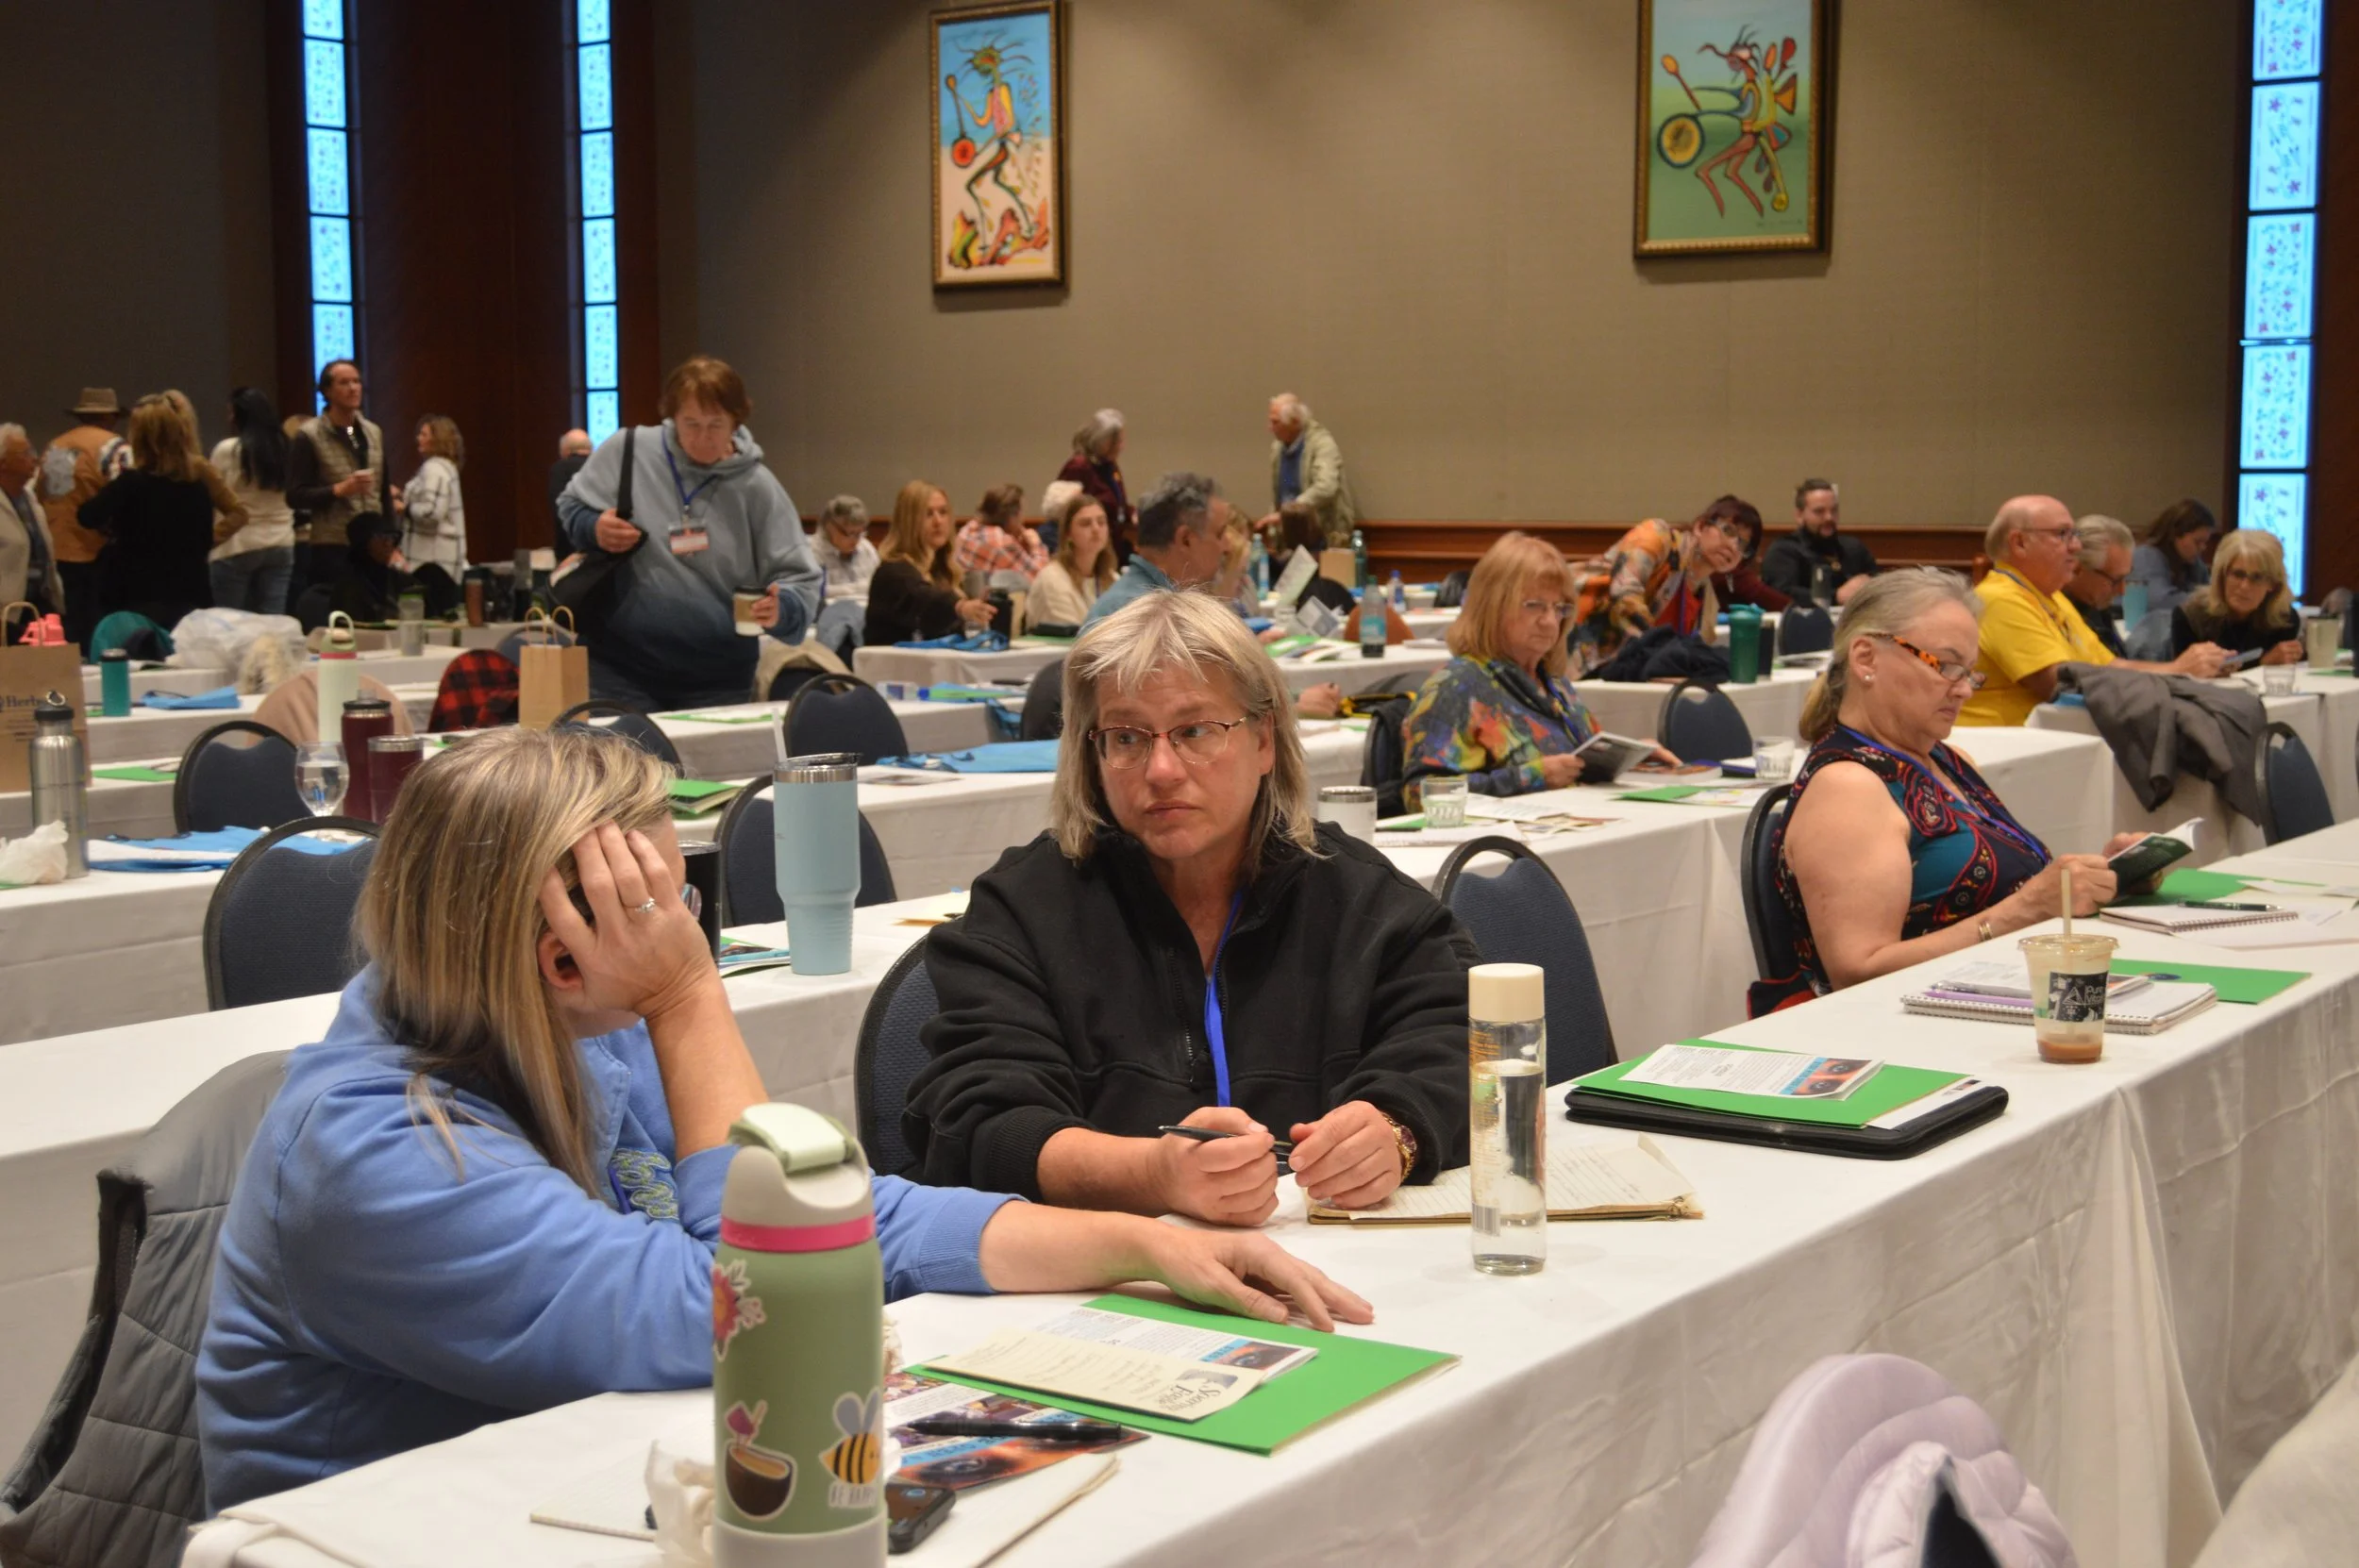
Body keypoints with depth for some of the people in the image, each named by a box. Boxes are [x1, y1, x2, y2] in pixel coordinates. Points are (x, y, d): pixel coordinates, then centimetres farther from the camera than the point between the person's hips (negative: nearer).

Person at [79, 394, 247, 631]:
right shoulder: (199, 473, 2)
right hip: (190, 594, 4)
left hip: (138, 598, -4)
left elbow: (88, 517, -15)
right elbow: (237, 513, 10)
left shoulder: (131, 482, -12)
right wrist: (204, 542, 7)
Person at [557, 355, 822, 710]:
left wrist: (781, 610, -25)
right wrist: (594, 529, -10)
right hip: (619, 666, 0)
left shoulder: (758, 488, -4)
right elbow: (570, 509, 12)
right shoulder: (626, 451, -3)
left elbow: (801, 580, -3)